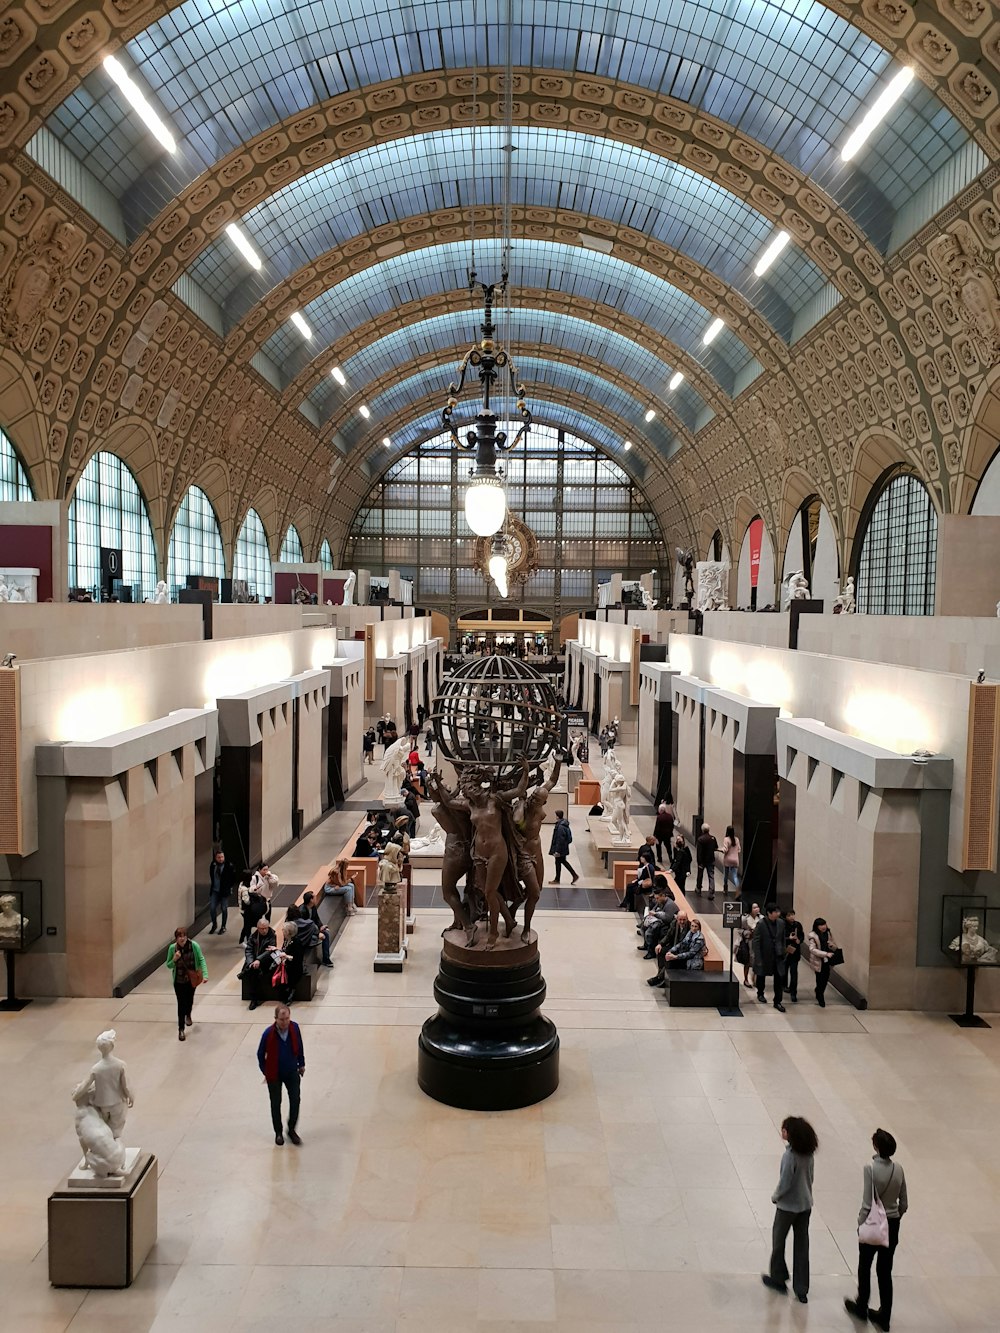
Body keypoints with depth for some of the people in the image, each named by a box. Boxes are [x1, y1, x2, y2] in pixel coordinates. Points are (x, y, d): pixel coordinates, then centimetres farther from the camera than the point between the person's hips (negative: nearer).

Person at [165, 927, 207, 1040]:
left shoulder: (194, 945, -19)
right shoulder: (172, 948, -15)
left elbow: (201, 959, -17)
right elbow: (168, 965, -4)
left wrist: (205, 974, -27)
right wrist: (174, 959, -25)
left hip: (191, 978, 1)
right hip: (179, 980, -1)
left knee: (189, 1000, 21)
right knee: (181, 1003, -2)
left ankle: (188, 1015, 54)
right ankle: (181, 1029, 11)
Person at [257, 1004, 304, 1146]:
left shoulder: (294, 1028, -17)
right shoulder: (269, 1033, -24)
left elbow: (299, 1046, 1)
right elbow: (260, 1054, -8)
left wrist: (301, 1064, 10)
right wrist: (265, 1072, 0)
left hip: (292, 1072, 2)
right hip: (274, 1075, -2)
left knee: (295, 1101, 1)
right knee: (276, 1104, 11)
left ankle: (292, 1130, 22)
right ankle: (278, 1133, 31)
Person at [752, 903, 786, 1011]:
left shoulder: (781, 923, -4)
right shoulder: (761, 924, -17)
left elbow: (783, 939, 8)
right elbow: (756, 942, -15)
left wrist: (782, 952, 4)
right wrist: (758, 959, -16)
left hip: (777, 956, 3)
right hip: (764, 955, -3)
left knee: (778, 978, -1)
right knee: (761, 975, 17)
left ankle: (777, 1002, 8)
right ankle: (760, 994, 41)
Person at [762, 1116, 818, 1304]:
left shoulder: (790, 1155, -27)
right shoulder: (808, 1153, -4)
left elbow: (785, 1183, -22)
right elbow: (810, 1177, 7)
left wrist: (775, 1197, -5)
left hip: (787, 1205, -7)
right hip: (805, 1205, 7)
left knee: (778, 1241, 15)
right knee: (802, 1245, 13)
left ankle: (778, 1279, 30)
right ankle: (801, 1290, 19)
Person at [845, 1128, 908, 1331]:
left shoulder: (871, 1168, -21)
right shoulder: (898, 1169, -6)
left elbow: (867, 1203, -19)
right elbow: (904, 1203, 2)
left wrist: (861, 1227, -8)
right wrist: (894, 1219, 17)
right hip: (892, 1225, 4)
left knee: (864, 1268, 17)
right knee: (885, 1271, 16)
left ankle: (861, 1307, 33)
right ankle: (884, 1316, 23)